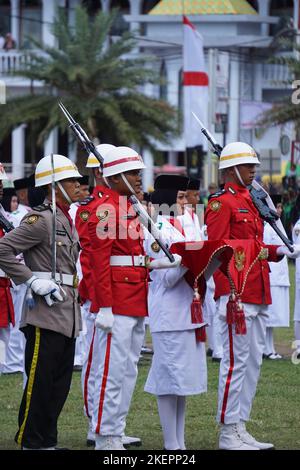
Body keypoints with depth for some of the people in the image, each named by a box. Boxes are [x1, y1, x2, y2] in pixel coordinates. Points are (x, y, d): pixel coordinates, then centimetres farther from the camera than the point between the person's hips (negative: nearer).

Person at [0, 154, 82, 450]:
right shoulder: (41, 220, -13)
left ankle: (47, 440, 18)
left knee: (60, 384, 11)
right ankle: (32, 443, 1)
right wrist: (32, 280, -19)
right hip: (45, 314, -9)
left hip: (67, 314, 9)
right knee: (40, 383, -5)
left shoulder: (67, 220, 15)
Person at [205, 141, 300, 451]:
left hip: (257, 297, 10)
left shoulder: (249, 201, 19)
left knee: (253, 362, 11)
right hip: (237, 296, -10)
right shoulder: (221, 203, -10)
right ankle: (228, 433, -2)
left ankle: (240, 430, 16)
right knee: (236, 361, -7)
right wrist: (229, 296, -21)